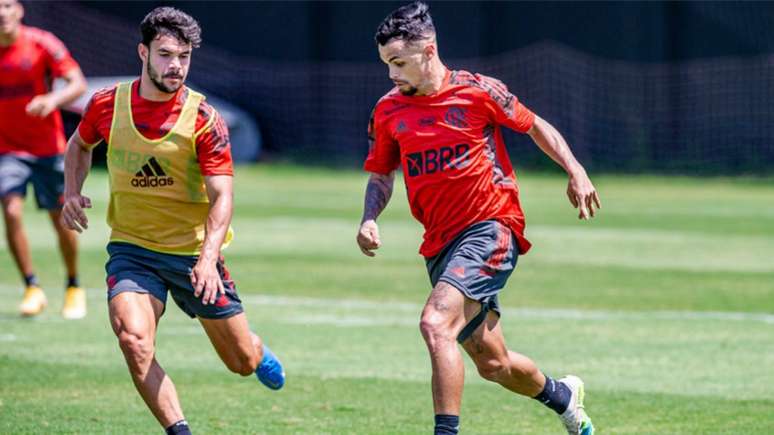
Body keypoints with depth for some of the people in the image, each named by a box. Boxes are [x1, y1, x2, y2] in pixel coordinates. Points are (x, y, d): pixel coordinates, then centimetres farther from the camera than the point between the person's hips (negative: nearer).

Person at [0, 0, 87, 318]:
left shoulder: (42, 44, -10)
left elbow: (78, 84, -11)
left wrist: (53, 99, -30)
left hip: (48, 149, -1)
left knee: (61, 220, 4)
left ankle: (74, 287, 25)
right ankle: (32, 289, -10)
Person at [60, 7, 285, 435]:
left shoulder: (203, 119, -13)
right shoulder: (107, 105, -5)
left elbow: (222, 196, -16)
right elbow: (79, 145, 18)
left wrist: (208, 259, -31)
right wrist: (72, 193, 0)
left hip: (194, 252, -1)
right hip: (131, 249, 1)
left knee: (241, 361, 9)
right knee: (133, 339, -28)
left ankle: (257, 353, 49)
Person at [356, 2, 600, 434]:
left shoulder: (477, 91, -6)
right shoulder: (388, 111, 5)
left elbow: (535, 126, 9)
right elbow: (381, 175, 17)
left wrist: (575, 171, -3)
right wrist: (369, 220, -2)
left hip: (490, 228, -5)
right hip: (440, 244, 5)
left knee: (436, 323, -28)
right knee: (492, 363, 13)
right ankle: (562, 394, 42)